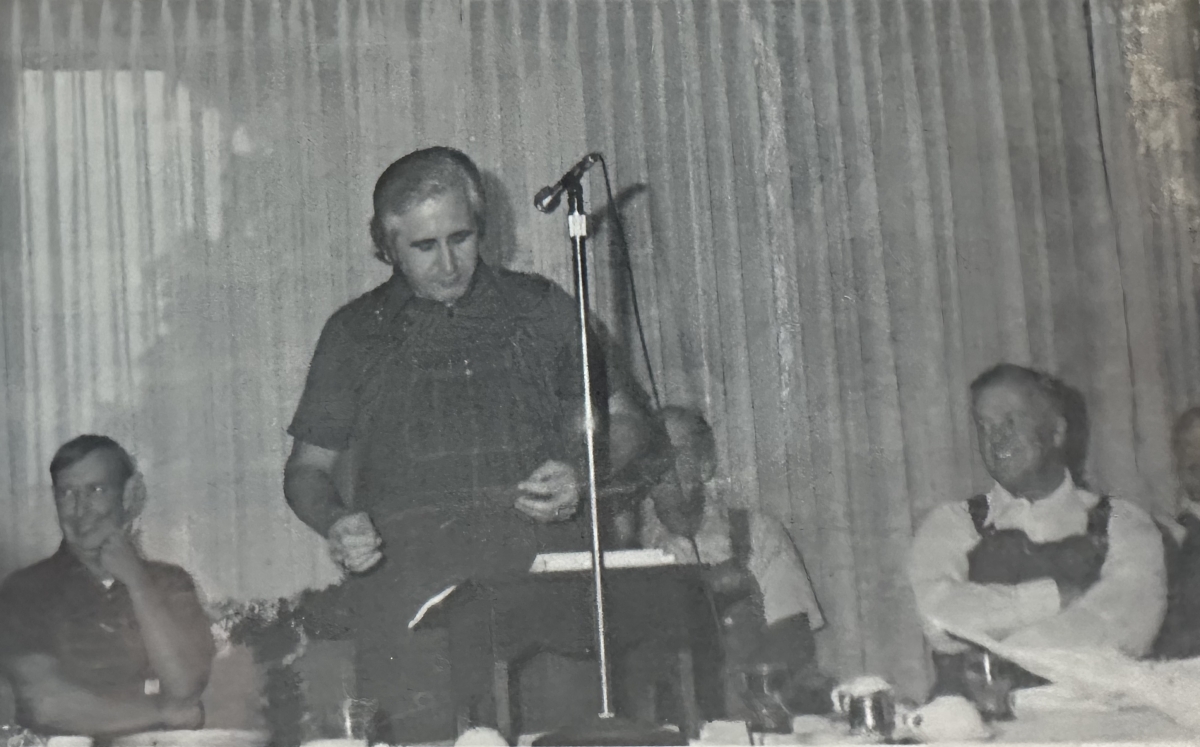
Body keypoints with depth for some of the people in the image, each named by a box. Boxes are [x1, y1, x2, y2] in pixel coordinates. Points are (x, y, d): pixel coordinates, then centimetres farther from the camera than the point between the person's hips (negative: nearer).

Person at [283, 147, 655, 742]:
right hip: (411, 592, 0)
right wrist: (336, 523, -3)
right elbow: (306, 468, 18)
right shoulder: (356, 332, 15)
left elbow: (622, 420, 20)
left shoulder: (540, 307, 16)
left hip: (545, 571, 0)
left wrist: (583, 478, 0)